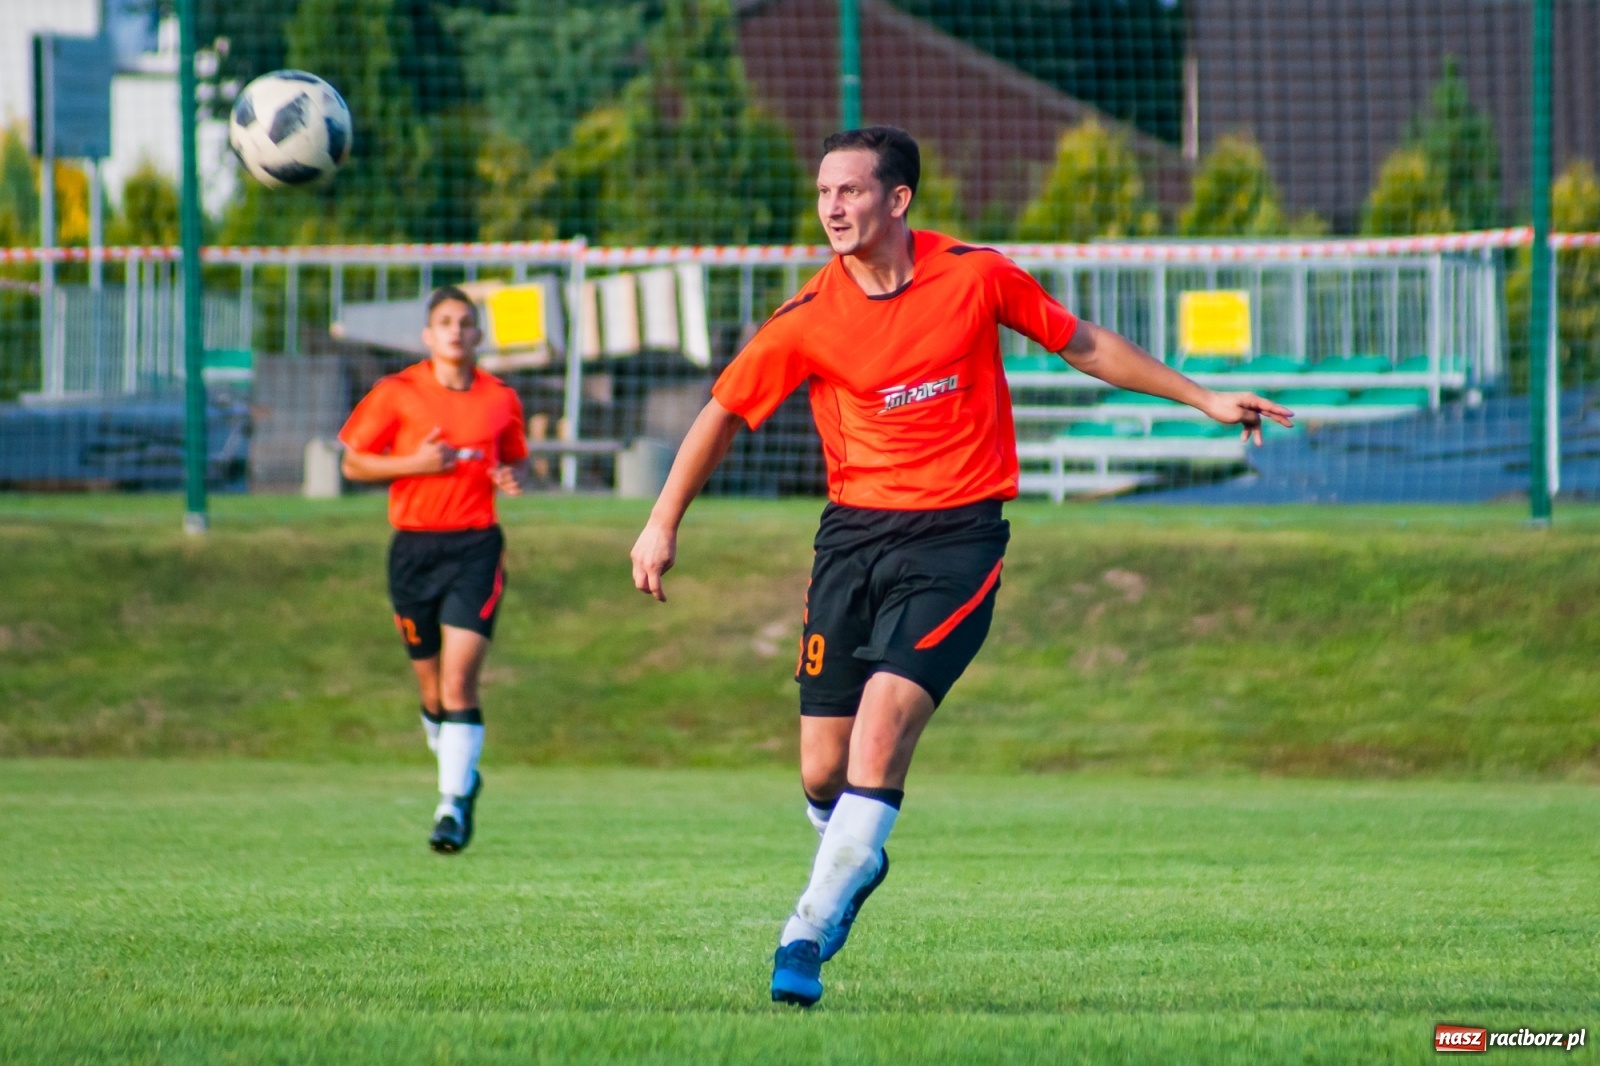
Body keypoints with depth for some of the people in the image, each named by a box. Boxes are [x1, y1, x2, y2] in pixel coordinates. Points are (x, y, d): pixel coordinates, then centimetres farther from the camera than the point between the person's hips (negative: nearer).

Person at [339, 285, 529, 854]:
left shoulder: (501, 398, 6)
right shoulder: (396, 394, 0)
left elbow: (516, 458, 20)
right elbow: (354, 463, 4)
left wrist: (513, 477, -3)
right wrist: (415, 463, -12)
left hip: (476, 547, -1)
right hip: (414, 546, 1)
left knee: (459, 679, -14)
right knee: (433, 685, 8)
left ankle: (453, 804, -15)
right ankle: (462, 776, 33)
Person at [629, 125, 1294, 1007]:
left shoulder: (976, 276, -5)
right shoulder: (808, 318, -5)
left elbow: (1081, 344, 10)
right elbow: (725, 412, 7)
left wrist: (1202, 398, 13)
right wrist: (664, 522, 0)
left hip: (956, 536, -2)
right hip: (854, 531, 2)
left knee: (883, 720, -22)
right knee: (822, 772, 0)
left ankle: (809, 932, -17)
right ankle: (855, 865, 35)